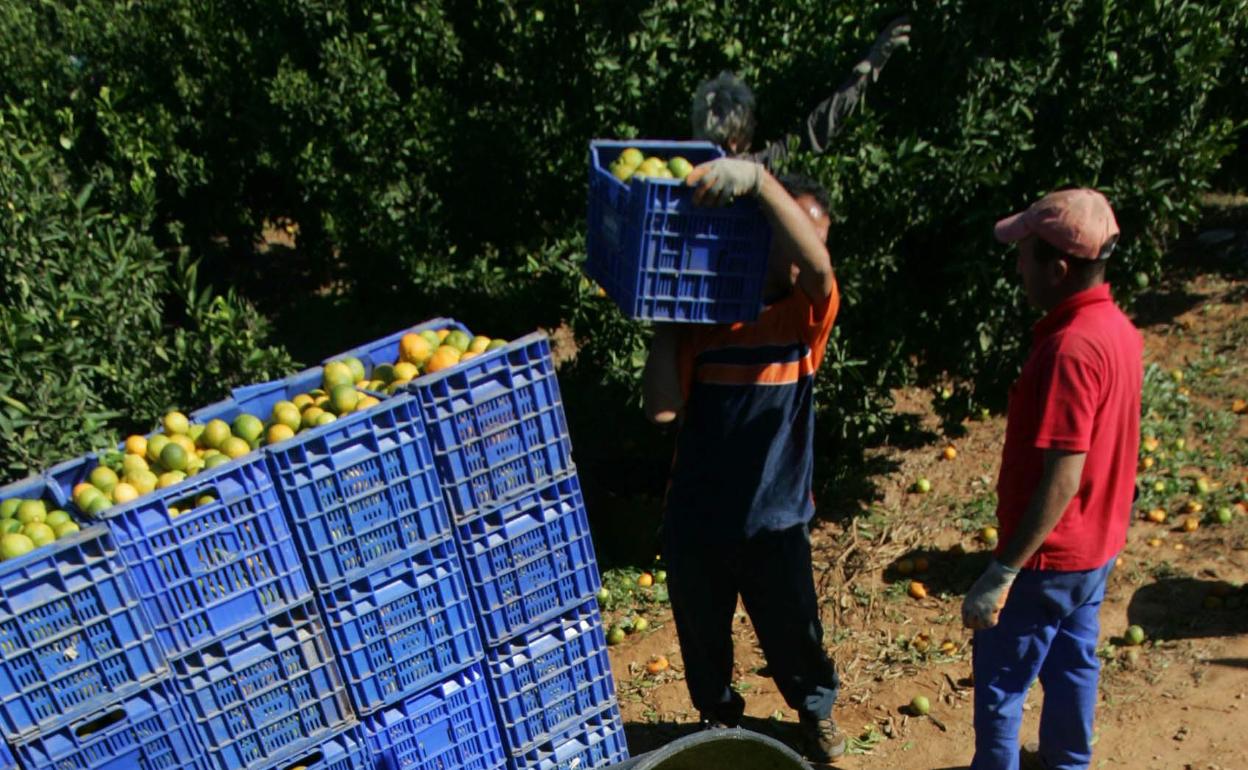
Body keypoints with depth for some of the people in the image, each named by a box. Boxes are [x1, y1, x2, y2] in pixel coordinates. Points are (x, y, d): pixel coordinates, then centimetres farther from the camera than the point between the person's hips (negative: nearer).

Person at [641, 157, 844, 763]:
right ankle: (718, 720, 50)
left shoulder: (807, 314, -8)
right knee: (703, 639, 21)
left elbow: (817, 264, -33)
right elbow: (662, 406, -16)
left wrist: (758, 177, -44)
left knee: (795, 636, 19)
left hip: (775, 520, 0)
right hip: (695, 519, 1)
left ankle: (816, 710, 51)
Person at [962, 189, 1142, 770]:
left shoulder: (1069, 349, -28)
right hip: (1095, 546, 9)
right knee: (1072, 663, 24)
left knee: (1000, 678, 7)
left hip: (1049, 555, -9)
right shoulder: (1117, 328, 1)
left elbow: (1061, 480, -30)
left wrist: (1002, 574, -26)